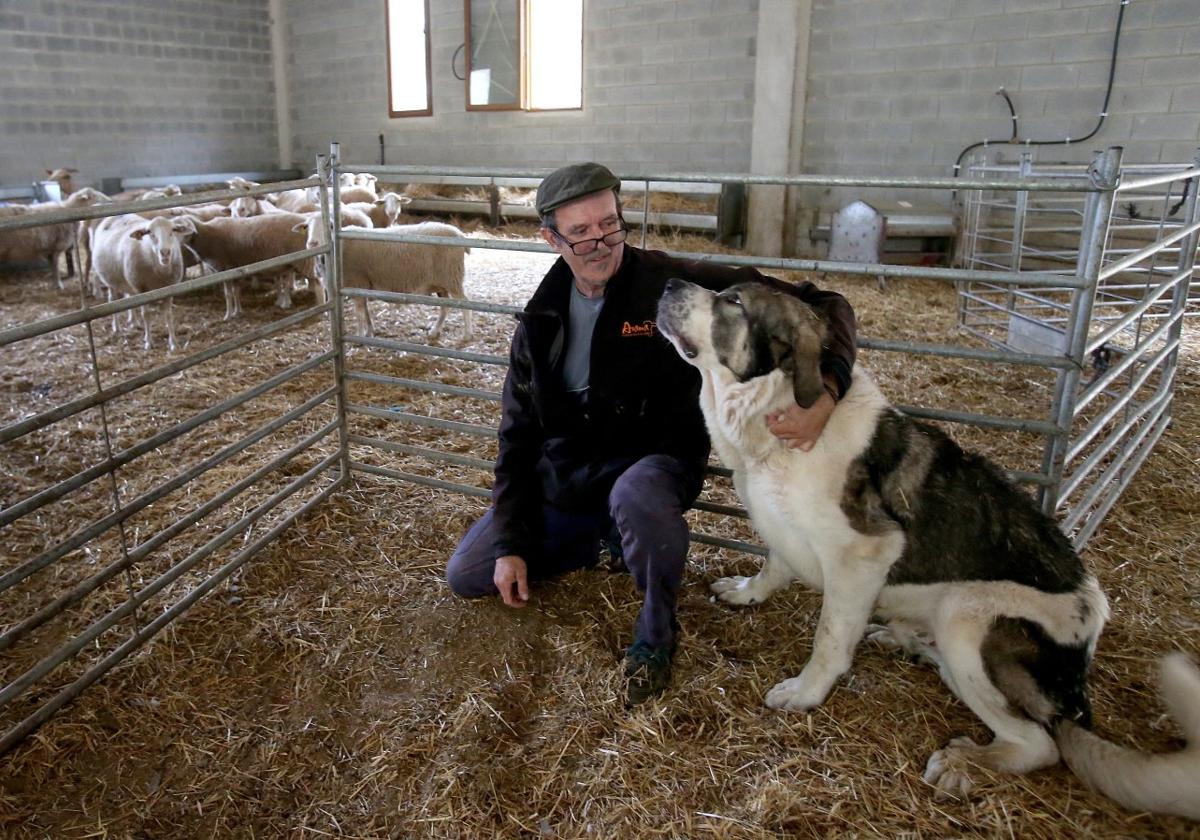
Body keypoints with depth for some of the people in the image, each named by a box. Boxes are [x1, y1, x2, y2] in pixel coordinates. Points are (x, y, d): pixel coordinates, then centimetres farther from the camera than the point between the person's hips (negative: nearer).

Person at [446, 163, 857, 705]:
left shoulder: (676, 283, -18)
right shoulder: (542, 319, -1)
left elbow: (821, 307, -22)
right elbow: (518, 434, 5)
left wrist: (825, 391, -43)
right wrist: (510, 543, 0)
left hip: (650, 463, -5)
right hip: (562, 479, 5)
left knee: (635, 495, -41)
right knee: (465, 575, 4)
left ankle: (657, 630, -11)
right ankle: (605, 538, 19)